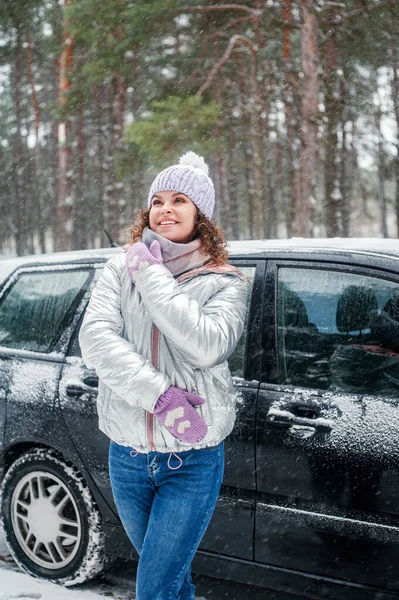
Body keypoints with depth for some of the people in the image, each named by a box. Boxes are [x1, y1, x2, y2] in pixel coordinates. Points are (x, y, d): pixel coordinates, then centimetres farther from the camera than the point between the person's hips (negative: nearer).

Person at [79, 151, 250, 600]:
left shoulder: (225, 282, -4)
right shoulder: (121, 269, 1)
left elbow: (208, 346, -23)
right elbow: (94, 338, -13)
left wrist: (152, 277, -17)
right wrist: (160, 395, -24)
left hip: (194, 460, -3)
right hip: (127, 456, 3)